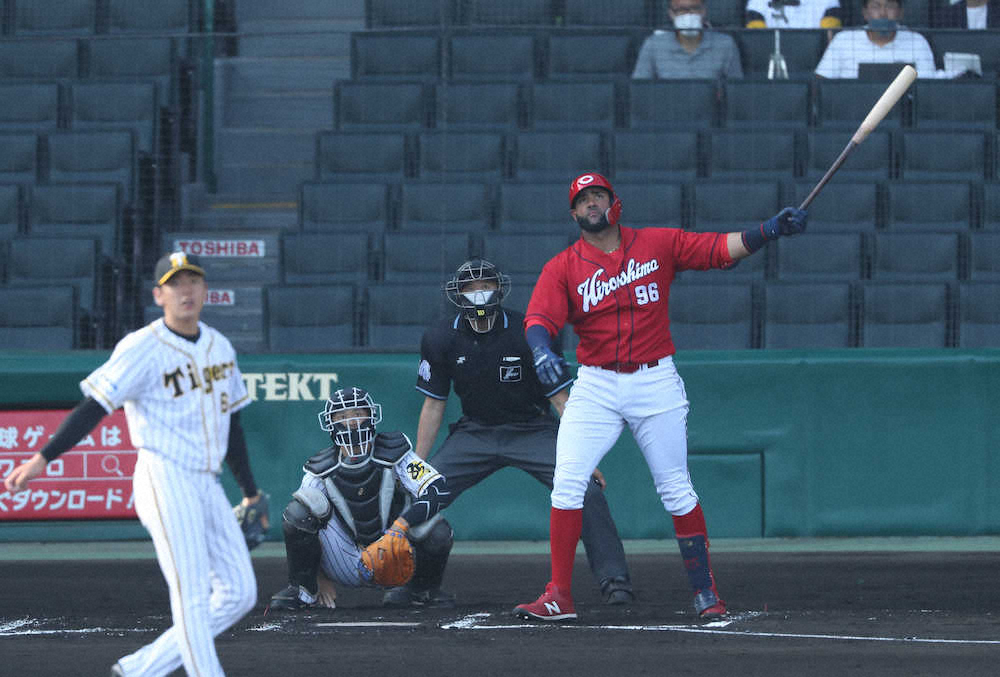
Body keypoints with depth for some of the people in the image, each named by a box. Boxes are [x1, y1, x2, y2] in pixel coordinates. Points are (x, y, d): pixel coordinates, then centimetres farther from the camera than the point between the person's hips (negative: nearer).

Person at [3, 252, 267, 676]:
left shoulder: (219, 347, 13)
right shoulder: (143, 349, -10)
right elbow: (93, 406, -16)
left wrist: (250, 493, 24)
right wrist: (43, 458, -26)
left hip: (208, 487, 8)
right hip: (165, 479, -8)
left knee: (240, 594, 5)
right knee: (192, 595, -10)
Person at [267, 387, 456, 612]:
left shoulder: (393, 455, -10)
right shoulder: (320, 471, -5)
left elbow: (438, 490, -19)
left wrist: (400, 528, -32)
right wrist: (322, 578, -3)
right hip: (348, 566, 1)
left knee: (437, 531, -29)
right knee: (297, 511, -20)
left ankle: (430, 589, 4)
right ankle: (303, 590, -2)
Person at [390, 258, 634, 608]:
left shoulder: (527, 333, -18)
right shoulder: (439, 339, -8)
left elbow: (561, 399, -13)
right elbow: (433, 405, 2)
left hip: (533, 432, -3)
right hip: (475, 432, 3)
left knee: (586, 491, -21)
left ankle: (614, 580, -9)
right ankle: (408, 581, 9)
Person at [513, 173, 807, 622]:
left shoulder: (658, 245, 3)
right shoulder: (563, 267, 2)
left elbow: (722, 248, -2)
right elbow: (539, 319, -12)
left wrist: (771, 229, -16)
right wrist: (541, 350, -34)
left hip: (656, 383, -1)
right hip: (595, 387, 1)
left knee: (677, 492, 1)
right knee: (567, 484, -10)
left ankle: (704, 590, 14)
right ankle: (558, 596, -6)